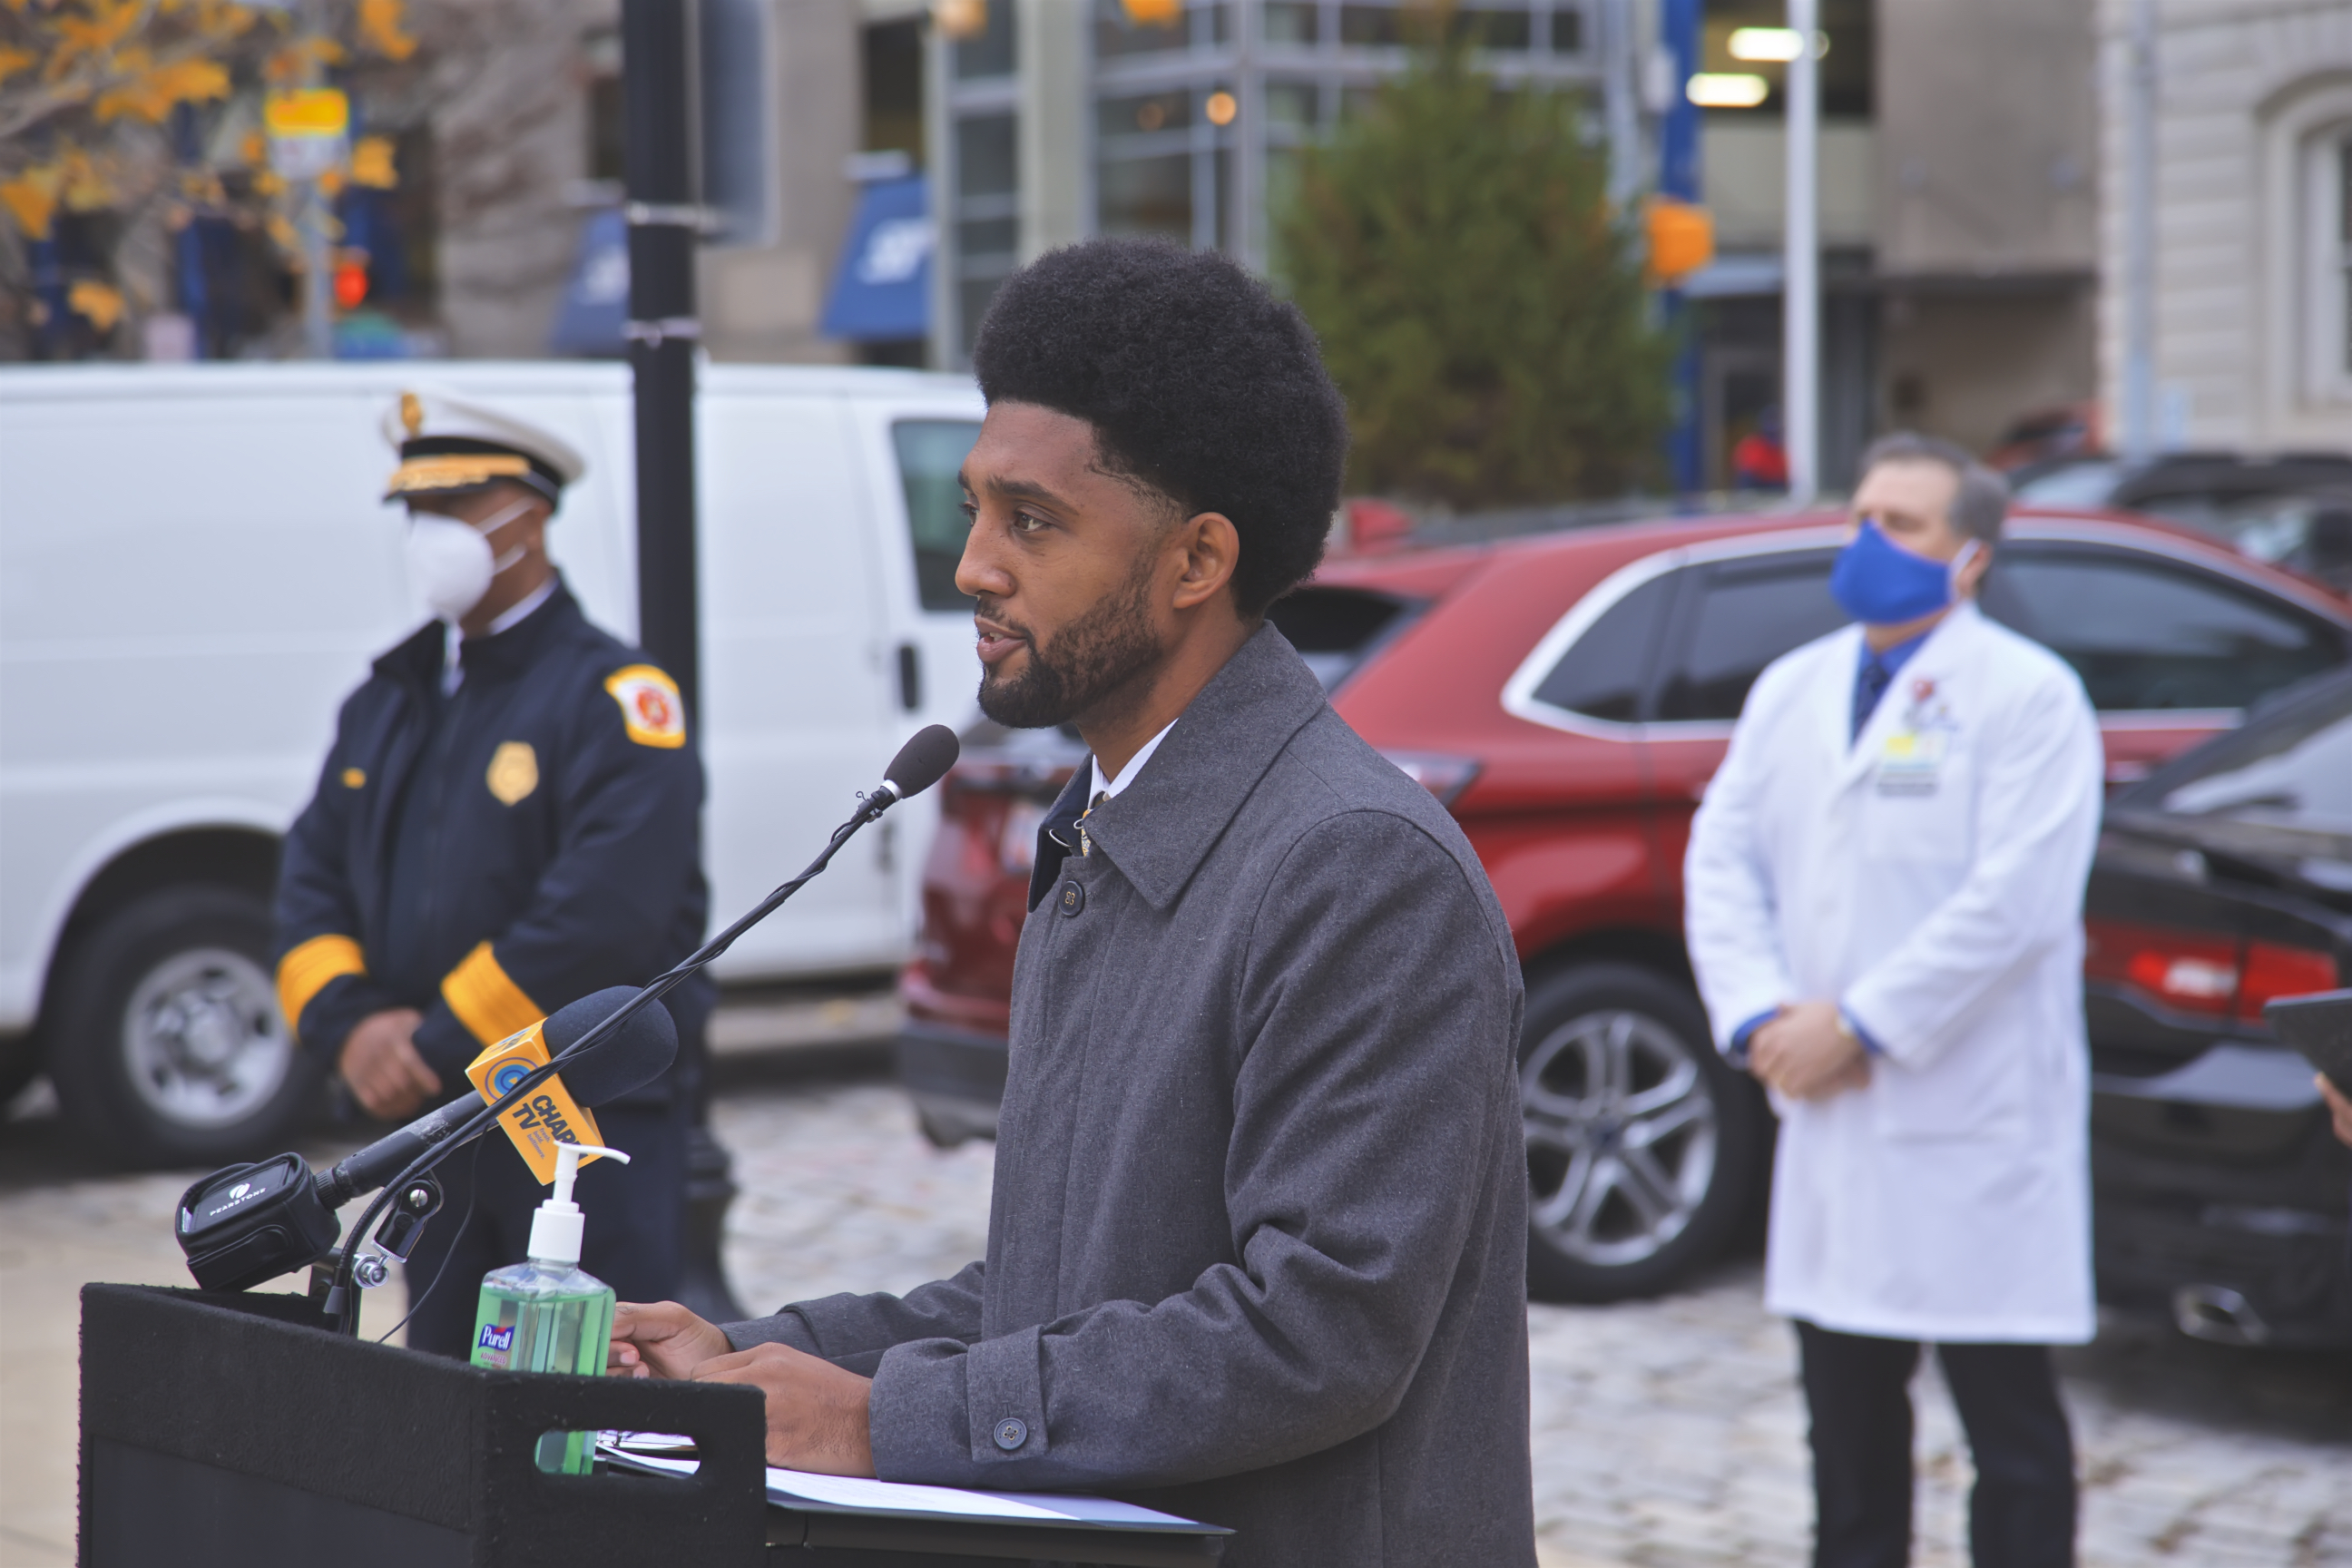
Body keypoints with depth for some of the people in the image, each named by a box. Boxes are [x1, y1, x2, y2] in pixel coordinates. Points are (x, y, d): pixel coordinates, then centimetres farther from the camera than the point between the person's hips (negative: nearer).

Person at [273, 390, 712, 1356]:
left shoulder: (614, 696, -9)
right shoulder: (388, 700, 15)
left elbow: (606, 911, -20)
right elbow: (310, 878, 12)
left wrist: (439, 1045, -18)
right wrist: (349, 1024, -7)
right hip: (432, 1128, 7)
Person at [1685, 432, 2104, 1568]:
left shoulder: (2028, 696, -7)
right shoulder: (1792, 689, 14)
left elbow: (2016, 898, -16)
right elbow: (1722, 856, 9)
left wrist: (1859, 1025, -16)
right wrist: (1758, 1015, -7)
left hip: (1974, 1127, -6)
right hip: (1832, 1124, 6)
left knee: (2011, 1428, 0)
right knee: (1848, 1416, 12)